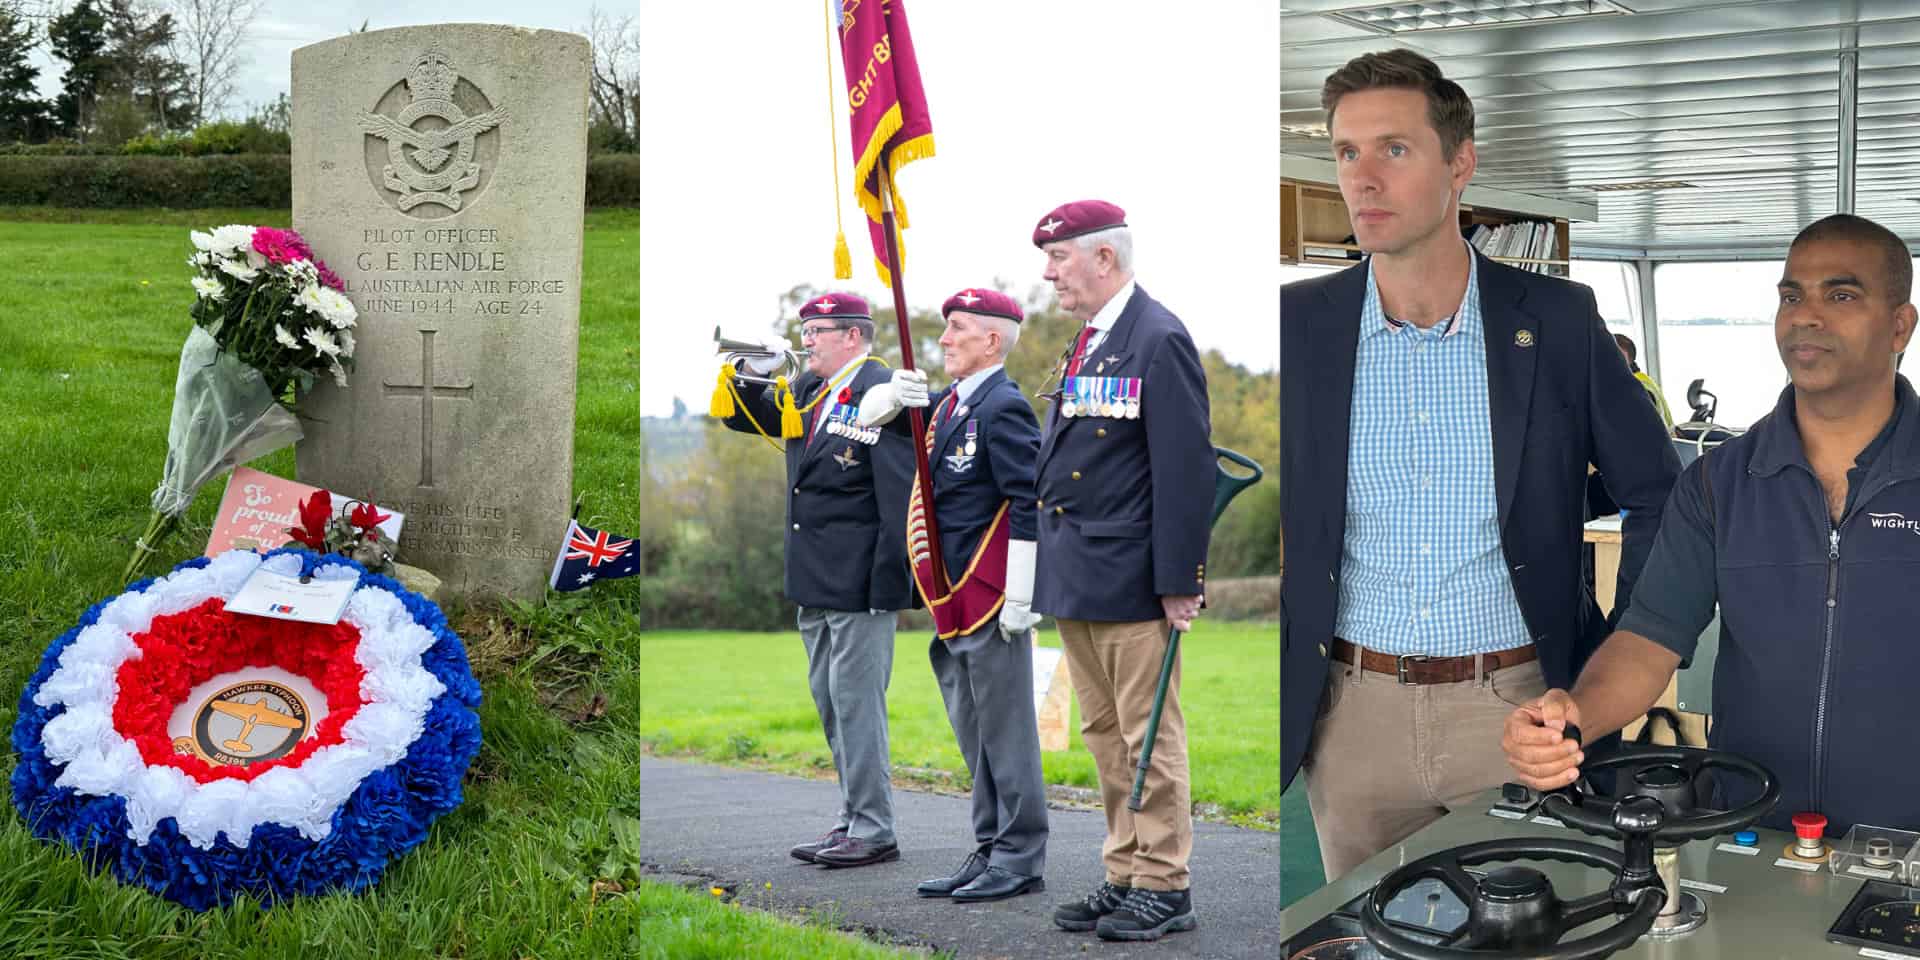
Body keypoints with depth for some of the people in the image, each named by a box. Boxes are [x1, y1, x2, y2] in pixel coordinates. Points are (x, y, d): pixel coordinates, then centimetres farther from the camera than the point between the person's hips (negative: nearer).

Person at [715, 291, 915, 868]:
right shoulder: (807, 391, 12)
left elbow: (900, 495, -17)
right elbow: (744, 420, 24)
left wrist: (887, 580, -20)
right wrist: (753, 373, 4)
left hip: (860, 582, -9)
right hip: (816, 582, 9)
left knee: (856, 700, -5)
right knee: (829, 701, 14)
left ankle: (873, 832, 3)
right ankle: (852, 820, 24)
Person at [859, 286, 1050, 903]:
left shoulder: (1003, 408, -13)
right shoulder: (948, 403, 14)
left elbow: (1029, 506, -18)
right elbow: (869, 416, 24)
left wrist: (1020, 597, -20)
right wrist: (894, 394, 1)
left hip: (992, 599, -9)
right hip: (953, 600, 9)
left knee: (1004, 731, -2)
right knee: (975, 734, 14)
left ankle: (1021, 861, 5)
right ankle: (990, 854, 22)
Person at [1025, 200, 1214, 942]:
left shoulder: (1159, 340, -12)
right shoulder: (1082, 345, 16)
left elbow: (1186, 470, -16)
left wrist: (1179, 583, -18)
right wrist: (1053, 565, 16)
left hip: (1130, 582, -9)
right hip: (1076, 579, 9)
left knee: (1149, 737, -1)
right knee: (1104, 736, 14)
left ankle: (1165, 888, 8)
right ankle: (1125, 876, 22)